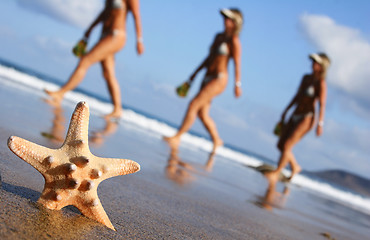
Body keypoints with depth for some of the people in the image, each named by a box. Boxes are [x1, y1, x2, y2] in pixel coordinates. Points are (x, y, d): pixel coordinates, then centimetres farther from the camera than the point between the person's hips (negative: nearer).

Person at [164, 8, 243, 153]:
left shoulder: (234, 41, -11)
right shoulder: (219, 36, 13)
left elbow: (237, 64, -15)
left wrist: (237, 84, -20)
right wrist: (195, 73, 21)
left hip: (219, 79, -9)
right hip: (208, 77, 9)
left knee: (193, 105, -15)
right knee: (202, 114, 11)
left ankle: (177, 138, -11)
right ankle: (216, 140, 28)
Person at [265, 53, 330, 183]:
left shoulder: (321, 83, -13)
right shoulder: (306, 78, 10)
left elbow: (322, 104, -21)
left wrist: (320, 123, -29)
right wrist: (286, 111, 20)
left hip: (307, 118, -8)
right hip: (295, 116, 8)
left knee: (286, 145, -11)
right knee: (280, 145, 10)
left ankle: (275, 173, 1)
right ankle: (295, 167, 30)